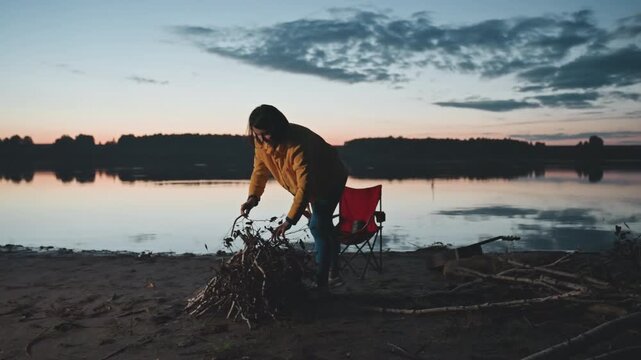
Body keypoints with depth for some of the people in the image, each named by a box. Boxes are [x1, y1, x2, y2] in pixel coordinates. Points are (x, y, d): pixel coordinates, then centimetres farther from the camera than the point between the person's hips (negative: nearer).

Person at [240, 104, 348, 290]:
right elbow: (260, 169, -10)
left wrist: (289, 220, -53)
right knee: (323, 225, 20)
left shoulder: (298, 144, -43)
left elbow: (305, 187, -47)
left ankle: (321, 282, -17)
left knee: (318, 226, -23)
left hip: (330, 180, -8)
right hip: (313, 185, 8)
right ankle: (333, 273, 38)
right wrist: (253, 196, -27)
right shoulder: (260, 141, -20)